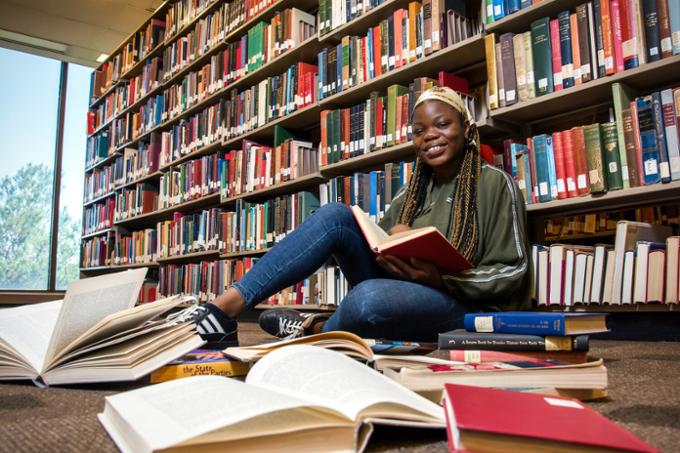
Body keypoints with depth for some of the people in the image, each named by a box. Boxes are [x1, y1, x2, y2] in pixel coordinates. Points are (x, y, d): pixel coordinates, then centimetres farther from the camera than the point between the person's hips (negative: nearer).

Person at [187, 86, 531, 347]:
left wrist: (441, 279, -21)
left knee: (370, 297, -40)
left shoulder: (496, 184, 0)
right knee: (335, 215, -18)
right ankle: (229, 304, -23)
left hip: (459, 304, -5)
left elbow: (511, 272, -5)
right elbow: (374, 243, 12)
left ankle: (316, 329, -9)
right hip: (399, 287, 5)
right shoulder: (412, 192, 16)